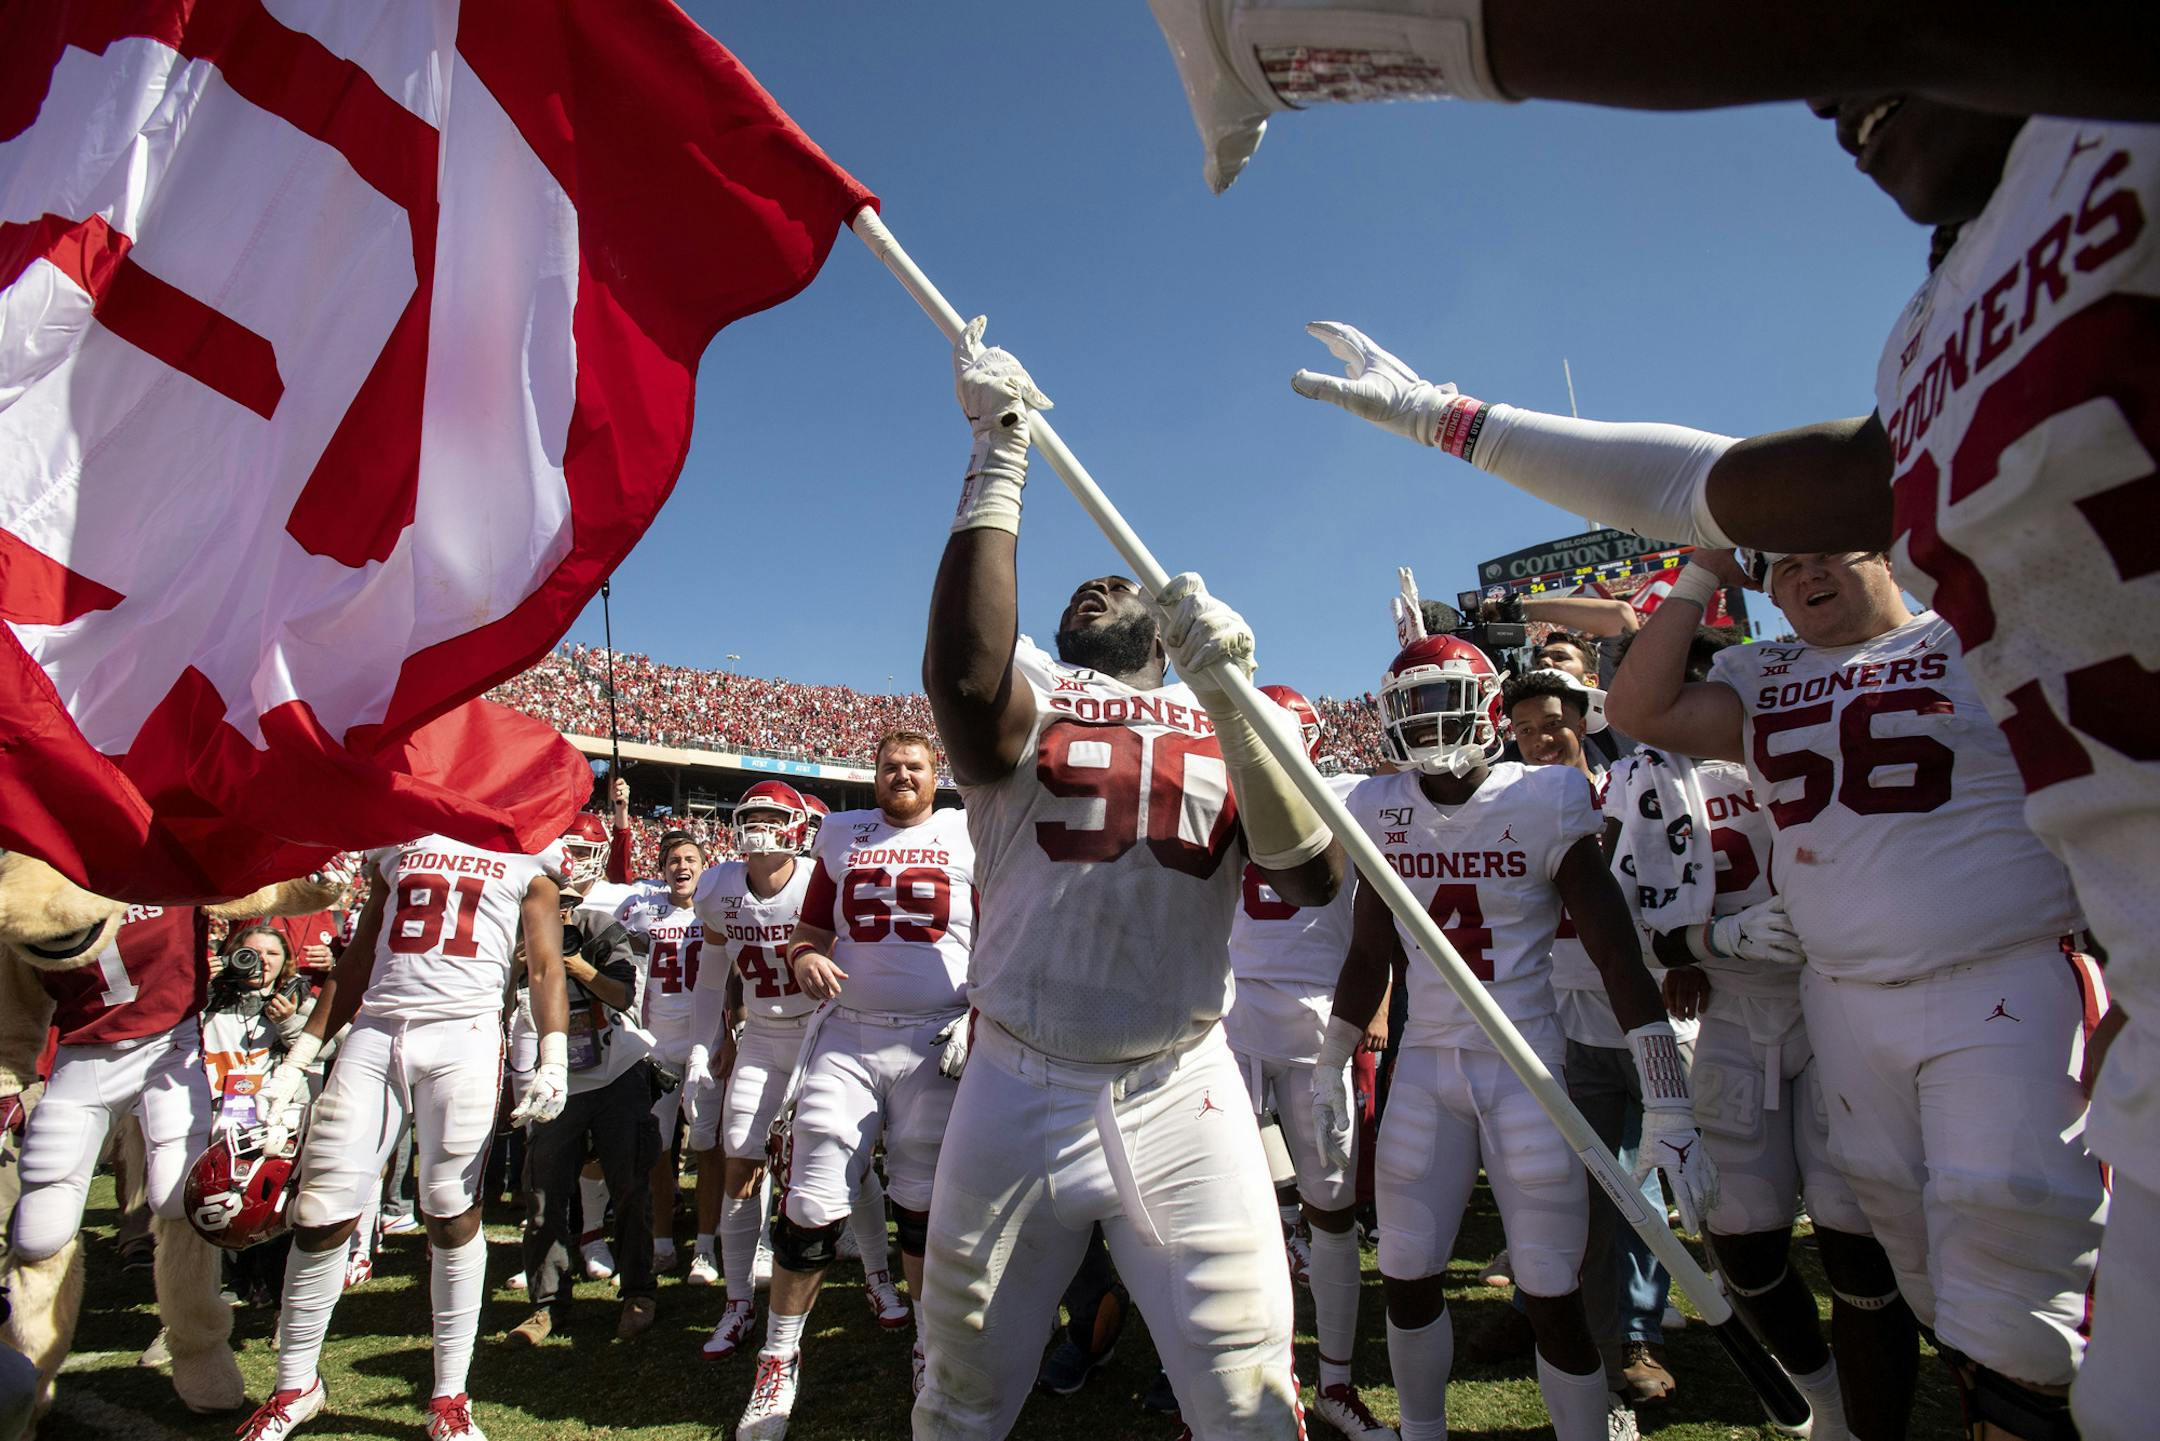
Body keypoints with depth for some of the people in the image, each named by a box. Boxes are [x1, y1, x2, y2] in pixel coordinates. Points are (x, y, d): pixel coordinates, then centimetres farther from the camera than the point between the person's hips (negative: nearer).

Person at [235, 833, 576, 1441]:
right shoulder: (400, 841, 19)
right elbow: (358, 961, 21)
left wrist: (553, 1060, -9)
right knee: (321, 1212, 3)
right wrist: (299, 1056, 16)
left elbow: (545, 966, 3)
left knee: (453, 1212, -1)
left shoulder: (530, 851, 9)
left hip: (465, 1032, -3)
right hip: (374, 1030, 4)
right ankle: (295, 1386, 26)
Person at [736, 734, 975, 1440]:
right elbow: (810, 927, 14)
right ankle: (779, 1360, 21)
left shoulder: (967, 836, 4)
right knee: (811, 1208, 0)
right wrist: (804, 958, -7)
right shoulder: (841, 834, 11)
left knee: (925, 1207, 10)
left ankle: (931, 1352, 29)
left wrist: (978, 1017, -6)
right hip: (848, 1037, 1)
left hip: (936, 1041, -1)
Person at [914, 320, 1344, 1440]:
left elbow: (1316, 881, -8)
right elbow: (964, 667, -24)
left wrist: (1228, 697, -19)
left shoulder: (1231, 723, 8)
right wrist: (998, 452, -17)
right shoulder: (1025, 693, 2)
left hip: (1182, 1094, 1)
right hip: (1020, 1094, 0)